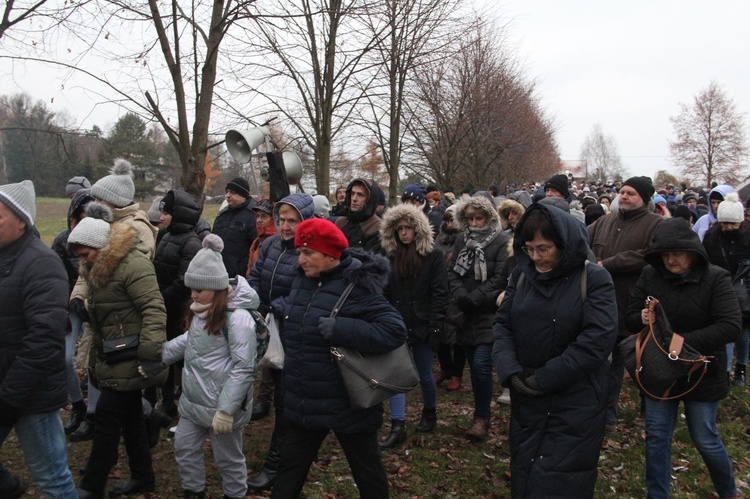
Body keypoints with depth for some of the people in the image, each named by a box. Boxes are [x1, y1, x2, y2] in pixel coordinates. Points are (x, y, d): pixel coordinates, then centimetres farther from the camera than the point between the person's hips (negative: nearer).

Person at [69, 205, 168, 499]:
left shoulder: (132, 263, -20)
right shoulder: (99, 266, 11)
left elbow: (154, 309, -25)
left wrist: (151, 351, -30)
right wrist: (96, 356, 23)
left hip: (130, 357, -9)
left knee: (107, 416, -3)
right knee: (129, 414, 15)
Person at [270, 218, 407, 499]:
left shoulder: (357, 288, -20)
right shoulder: (303, 281, 3)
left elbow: (394, 331, -28)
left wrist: (340, 328, -31)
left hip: (348, 405, -6)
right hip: (304, 403, 7)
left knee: (366, 470, 14)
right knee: (291, 466, 20)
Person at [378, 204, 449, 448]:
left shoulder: (433, 255, -6)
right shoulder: (391, 255, 5)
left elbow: (439, 293, -9)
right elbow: (385, 292, 7)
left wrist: (435, 326, -15)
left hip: (422, 324, -3)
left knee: (424, 374, 10)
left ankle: (429, 413, 35)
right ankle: (398, 427, 0)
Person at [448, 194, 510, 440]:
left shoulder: (502, 242, -9)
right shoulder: (462, 240, 9)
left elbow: (500, 279, -16)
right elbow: (452, 272, 5)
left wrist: (473, 299, -17)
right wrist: (461, 297, -12)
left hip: (490, 315, -6)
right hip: (467, 315, 6)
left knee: (481, 365, -12)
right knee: (474, 366, 11)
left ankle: (482, 418, 3)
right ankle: (481, 414, 25)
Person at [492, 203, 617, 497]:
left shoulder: (594, 279, -11)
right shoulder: (522, 275, 2)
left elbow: (598, 339, -19)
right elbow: (503, 324, 3)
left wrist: (543, 379, -18)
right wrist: (510, 370, -15)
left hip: (576, 403, -4)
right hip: (526, 400, 4)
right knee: (524, 475, 17)